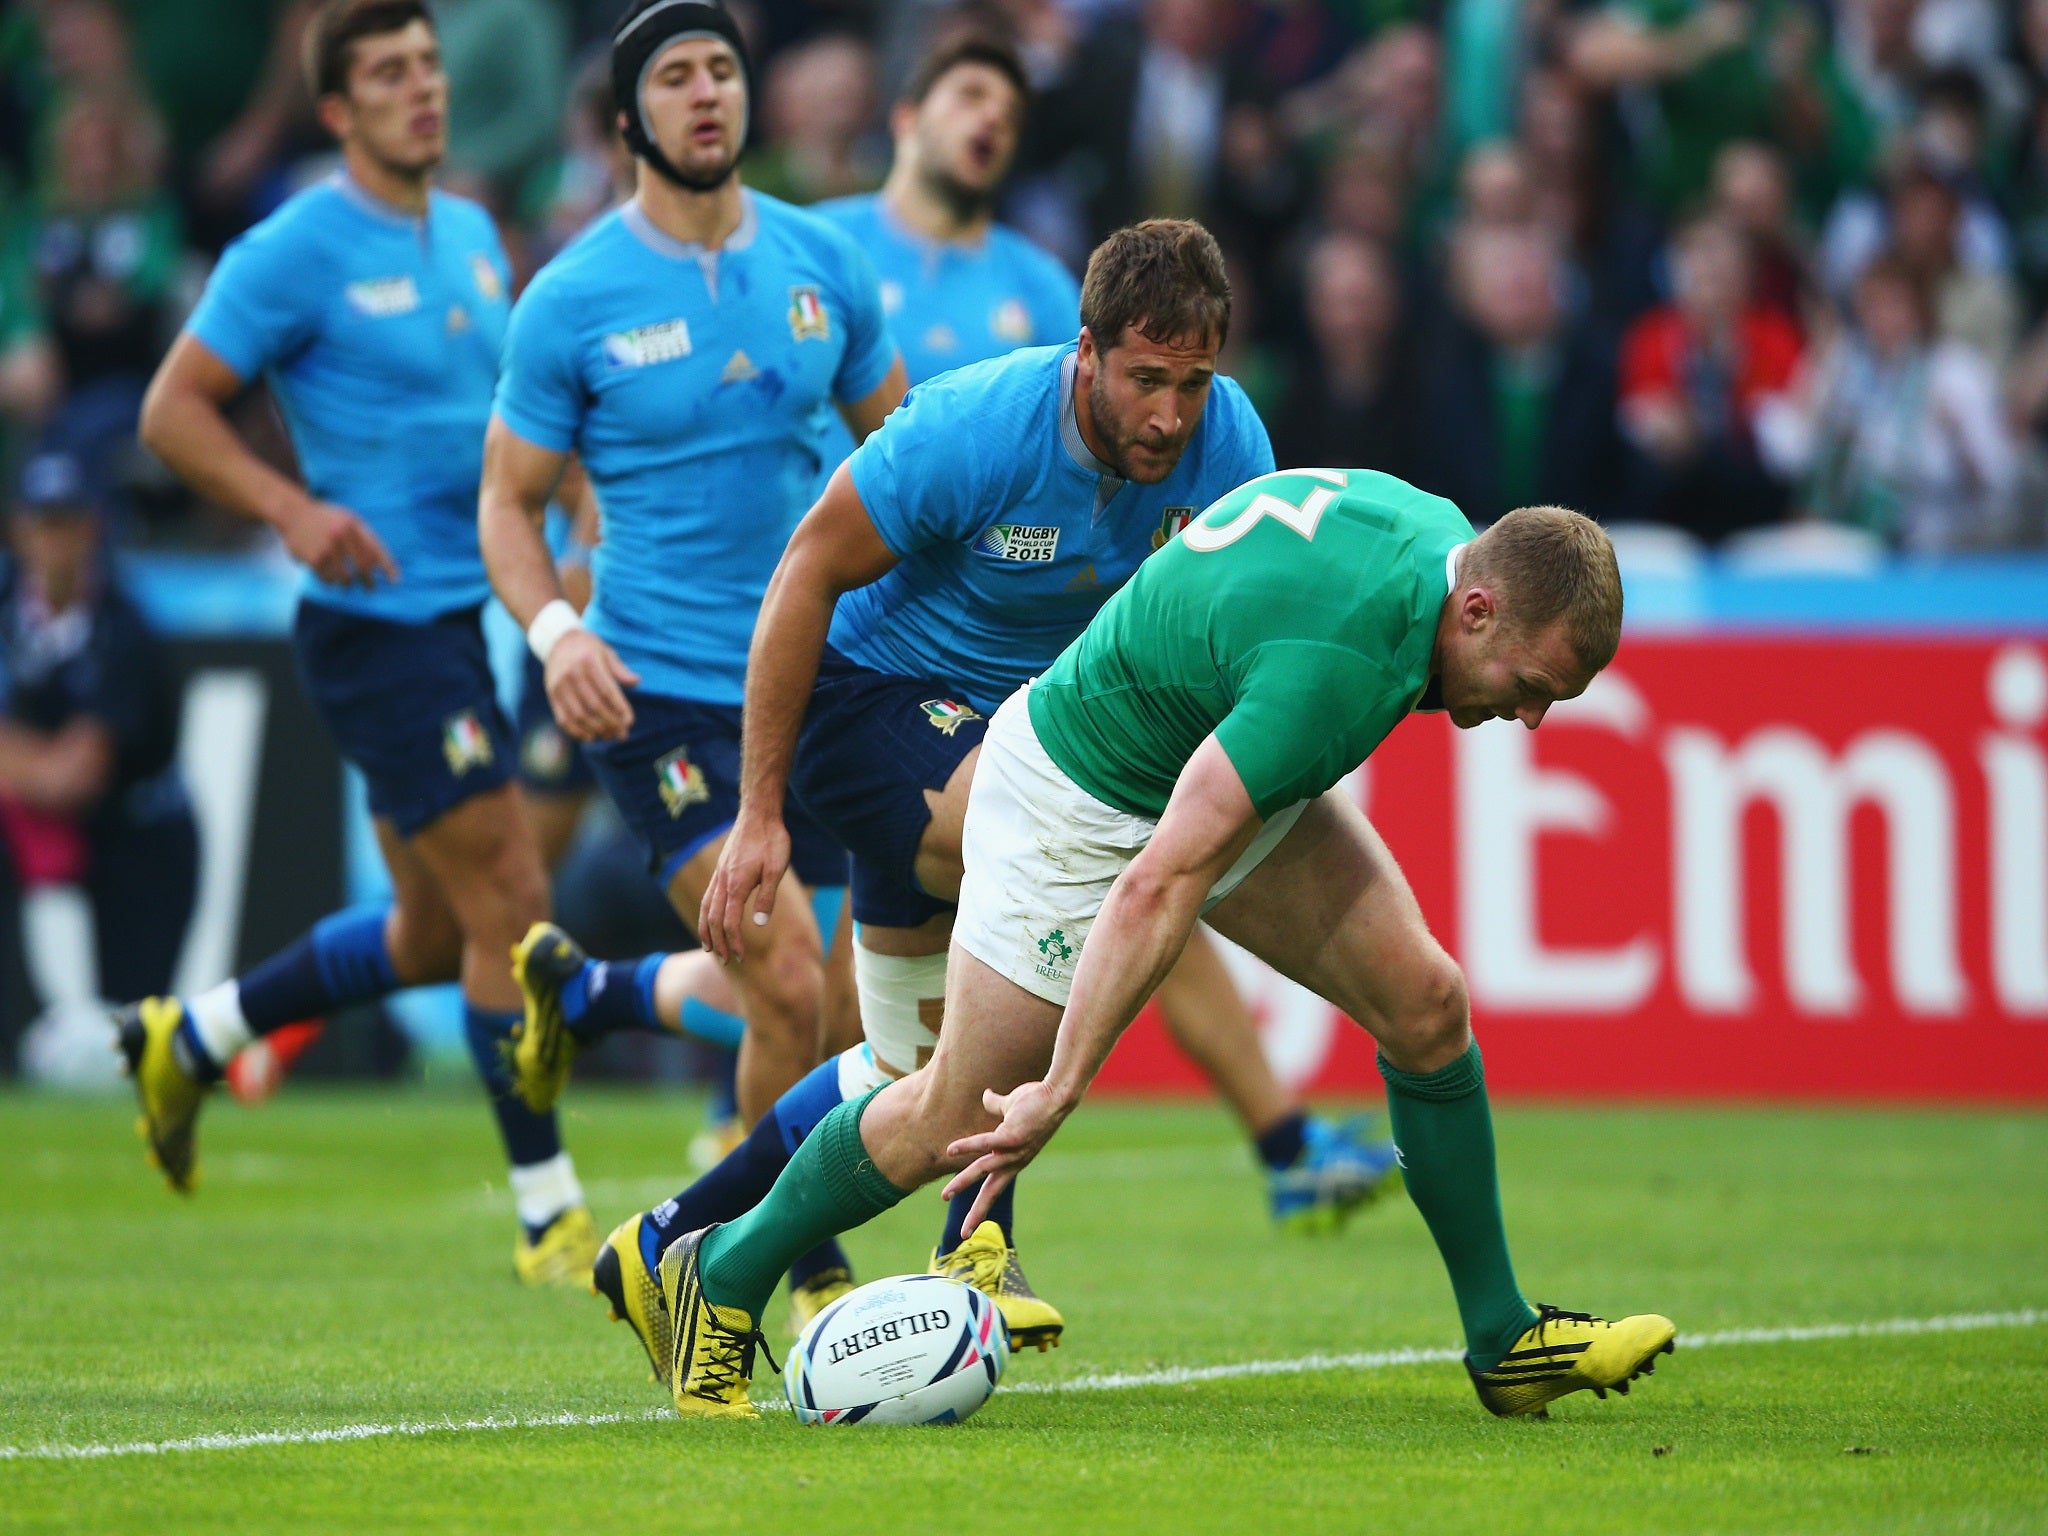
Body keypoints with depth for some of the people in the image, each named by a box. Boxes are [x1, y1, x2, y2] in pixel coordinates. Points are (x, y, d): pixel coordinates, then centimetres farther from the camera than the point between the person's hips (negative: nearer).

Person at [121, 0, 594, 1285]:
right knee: (511, 901, -10)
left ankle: (188, 1039, 32)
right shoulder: (299, 250, -10)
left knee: (434, 933, 14)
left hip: (463, 620, 8)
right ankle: (549, 1215, -2)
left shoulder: (473, 235, 12)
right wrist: (294, 510, -20)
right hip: (377, 623, -8)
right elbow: (174, 411, -8)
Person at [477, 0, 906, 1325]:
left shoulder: (824, 265, 4)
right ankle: (813, 1270, 6)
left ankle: (589, 992, 38)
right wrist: (555, 631, -16)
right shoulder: (572, 300, -6)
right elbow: (509, 499, 1)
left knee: (776, 988, 7)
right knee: (794, 991, -15)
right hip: (657, 691, -4)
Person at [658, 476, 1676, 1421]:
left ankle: (1503, 1341, 8)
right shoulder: (1339, 670, -39)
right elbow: (1157, 886, -39)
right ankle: (722, 1276, 23)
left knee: (1424, 1005, -2)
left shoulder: (1433, 527, -13)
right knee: (955, 1121, 0)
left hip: (1218, 756, 9)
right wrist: (1060, 1094, -37)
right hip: (1080, 799, -9)